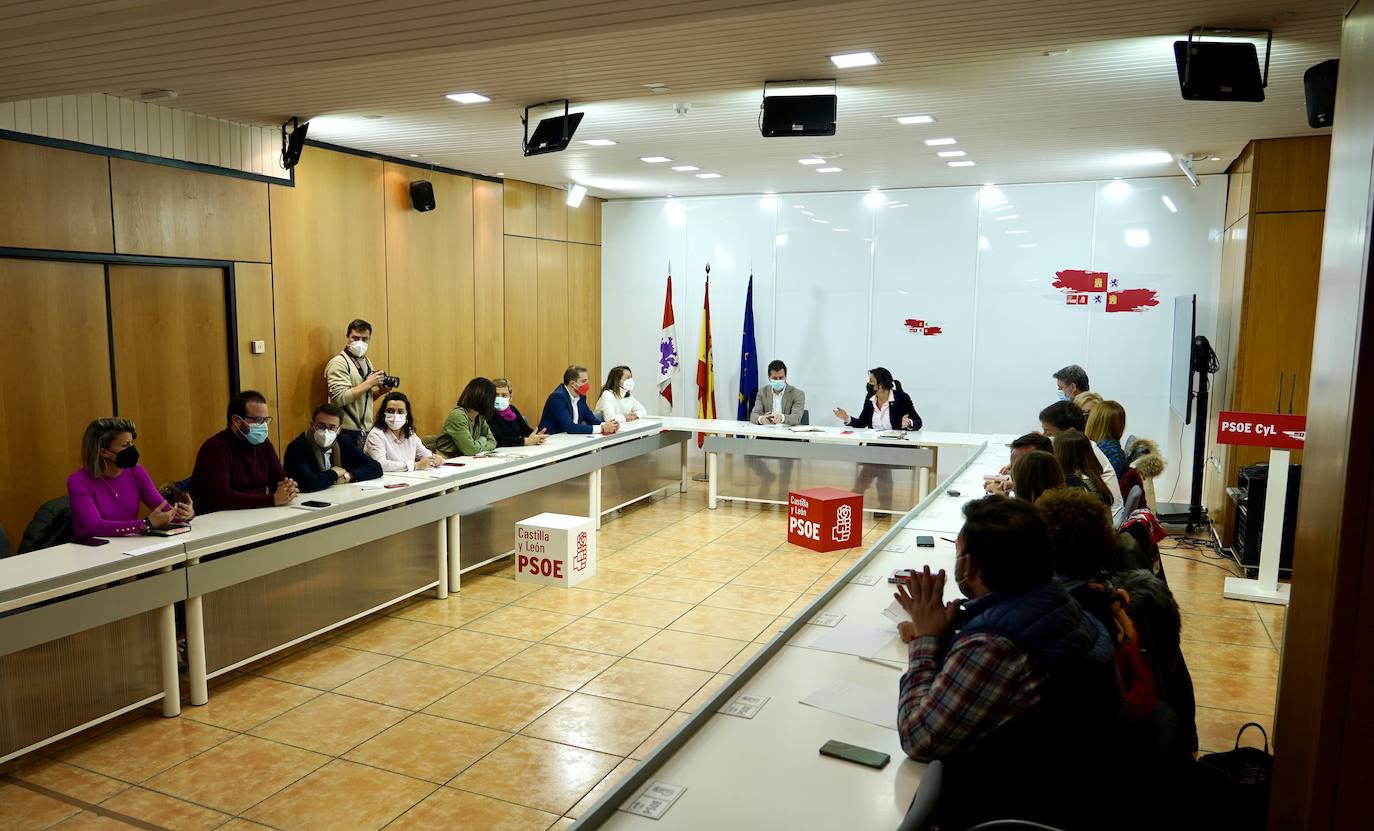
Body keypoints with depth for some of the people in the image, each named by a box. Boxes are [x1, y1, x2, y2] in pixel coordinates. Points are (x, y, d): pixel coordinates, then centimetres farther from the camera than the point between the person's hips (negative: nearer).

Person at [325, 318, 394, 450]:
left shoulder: (367, 362, 15)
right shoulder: (338, 363, -10)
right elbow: (340, 398, -20)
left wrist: (380, 390, 3)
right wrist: (368, 383, -17)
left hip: (366, 430, 7)